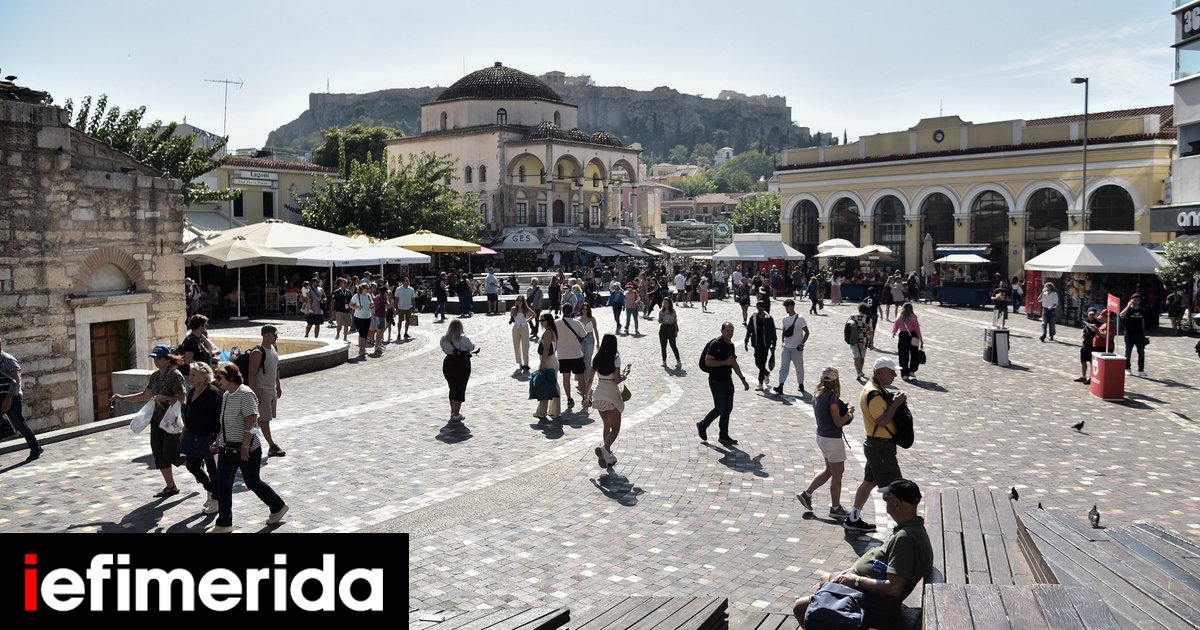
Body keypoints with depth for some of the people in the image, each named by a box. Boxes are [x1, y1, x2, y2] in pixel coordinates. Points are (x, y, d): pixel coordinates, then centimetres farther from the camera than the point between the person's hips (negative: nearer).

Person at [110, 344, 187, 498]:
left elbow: (181, 399, -18)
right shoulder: (155, 376, 10)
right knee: (158, 453, 5)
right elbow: (145, 395, 20)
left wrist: (163, 398, -29)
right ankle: (171, 487, 14)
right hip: (157, 420, 8)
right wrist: (122, 398, 14)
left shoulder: (175, 375, -14)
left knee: (170, 454, -6)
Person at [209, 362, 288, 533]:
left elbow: (250, 421, -22)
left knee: (253, 483, 6)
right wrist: (217, 440, 17)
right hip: (227, 448, 8)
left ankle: (278, 507, 27)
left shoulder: (245, 394, -18)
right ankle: (224, 524, 13)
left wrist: (245, 446, -24)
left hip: (247, 450, -8)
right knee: (222, 485, 4)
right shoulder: (226, 395, 9)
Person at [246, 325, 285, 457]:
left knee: (263, 418, 14)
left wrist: (278, 386, 20)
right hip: (262, 390, -8)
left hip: (272, 389, 8)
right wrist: (254, 394, -21)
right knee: (265, 419, -4)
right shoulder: (258, 352, -18)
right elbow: (251, 374, -19)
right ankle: (272, 446, -3)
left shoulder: (274, 349, 8)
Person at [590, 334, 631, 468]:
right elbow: (617, 380, -14)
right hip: (612, 394, -5)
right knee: (615, 428, 1)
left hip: (599, 394, 5)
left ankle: (608, 455, 21)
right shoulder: (615, 358, -11)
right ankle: (605, 448, -25)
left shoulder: (597, 358, 3)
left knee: (607, 425, 20)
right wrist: (625, 375, 6)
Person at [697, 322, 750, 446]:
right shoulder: (715, 344, -14)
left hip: (728, 381, 8)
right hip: (716, 381, -8)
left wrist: (743, 379, 20)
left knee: (728, 408, 7)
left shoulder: (731, 345, 12)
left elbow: (734, 364, 21)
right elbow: (707, 362, -19)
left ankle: (724, 435, 14)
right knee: (720, 408, -7)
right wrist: (725, 362, -20)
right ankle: (702, 425, 13)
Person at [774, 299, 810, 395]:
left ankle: (801, 385, 27)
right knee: (783, 366, -9)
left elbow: (806, 332, -8)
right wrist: (783, 342, 12)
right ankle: (780, 386, -17)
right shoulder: (785, 318, 8)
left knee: (799, 367, 9)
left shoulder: (800, 318, -10)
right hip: (786, 347, 4)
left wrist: (802, 344, -16)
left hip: (796, 348, -4)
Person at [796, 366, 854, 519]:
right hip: (832, 439, -8)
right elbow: (838, 422, -19)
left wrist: (842, 408, 6)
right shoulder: (831, 397, -22)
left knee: (829, 470, 23)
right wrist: (849, 412, -3)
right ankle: (835, 508, 16)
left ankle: (806, 493, 24)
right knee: (837, 475, 6)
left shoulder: (817, 395, 2)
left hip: (821, 436, 8)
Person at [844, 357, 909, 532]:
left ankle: (853, 519, 24)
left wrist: (894, 402, 6)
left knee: (869, 482, 16)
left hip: (876, 444, 11)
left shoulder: (875, 389, 12)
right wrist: (896, 404, -21)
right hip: (881, 446, -11)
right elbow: (882, 421, -28)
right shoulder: (874, 394, -22)